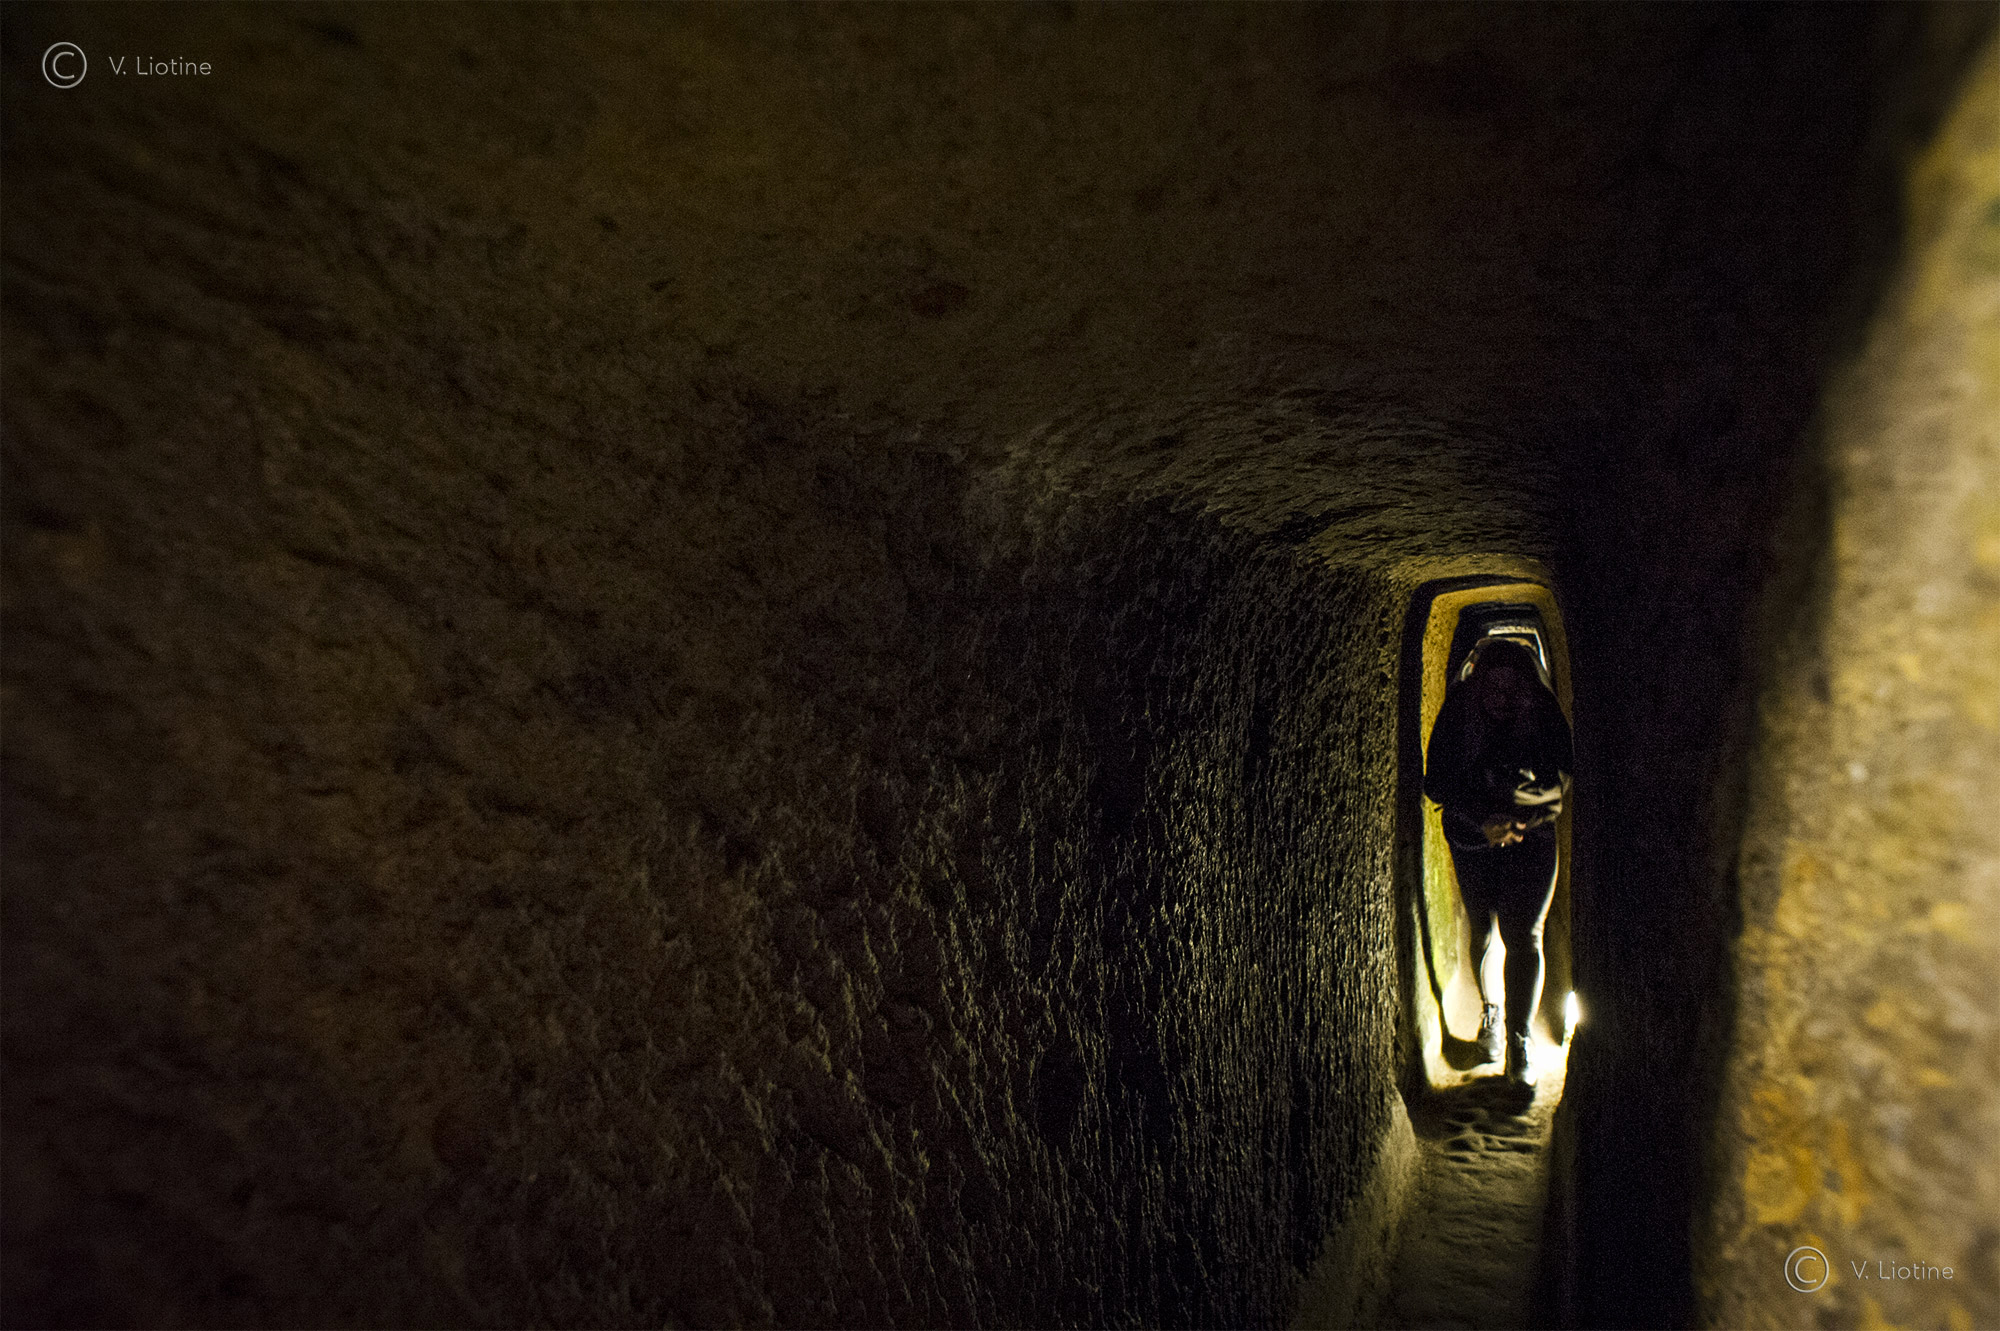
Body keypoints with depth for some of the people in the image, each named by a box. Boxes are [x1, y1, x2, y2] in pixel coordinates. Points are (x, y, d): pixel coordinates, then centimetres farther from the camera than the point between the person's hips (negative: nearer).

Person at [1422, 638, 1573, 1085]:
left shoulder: (1544, 717, -13)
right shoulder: (1456, 714, -13)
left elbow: (1564, 779, -6)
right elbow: (1438, 783, -10)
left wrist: (1521, 819, -20)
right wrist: (1483, 821, -22)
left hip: (1530, 840, -1)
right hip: (1472, 839, 1)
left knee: (1525, 936, -7)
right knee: (1482, 933, 14)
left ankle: (1519, 1041, 3)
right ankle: (1488, 1010, 38)